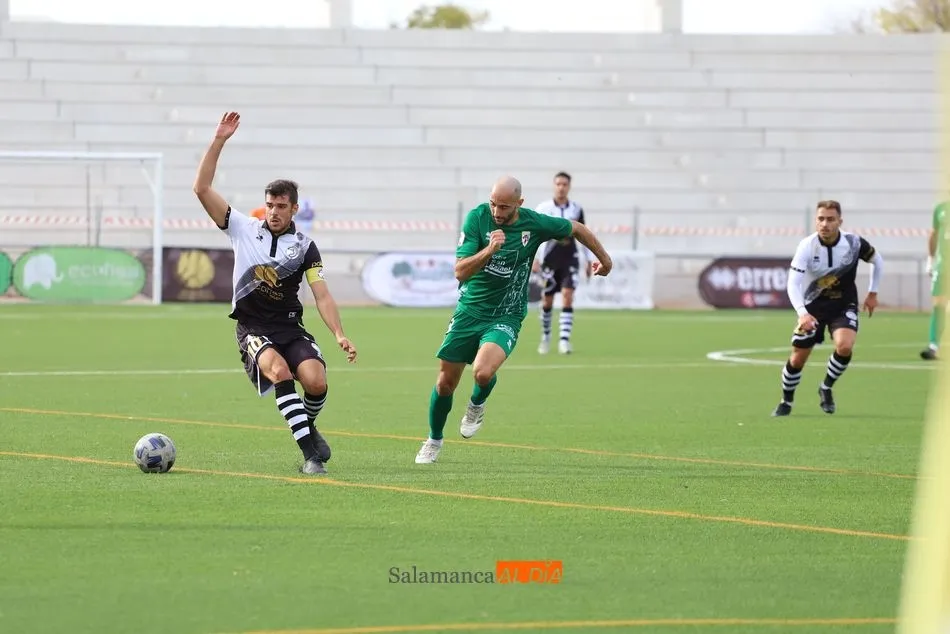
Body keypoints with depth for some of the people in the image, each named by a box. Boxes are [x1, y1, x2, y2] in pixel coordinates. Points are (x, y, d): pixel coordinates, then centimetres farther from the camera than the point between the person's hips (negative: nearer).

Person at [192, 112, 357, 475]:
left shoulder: (304, 247, 6)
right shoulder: (243, 229, 5)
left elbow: (322, 296, 1)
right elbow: (202, 189, 1)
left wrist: (339, 335, -14)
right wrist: (218, 142, -6)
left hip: (290, 328, 1)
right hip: (253, 330, -1)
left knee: (316, 381, -23)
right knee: (279, 369, -32)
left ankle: (308, 427, 14)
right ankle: (310, 454, -34)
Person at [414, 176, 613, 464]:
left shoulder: (534, 224, -13)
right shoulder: (477, 217, -13)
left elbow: (577, 229, 7)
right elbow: (460, 271, -19)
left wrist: (604, 259, 20)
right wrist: (490, 250, -34)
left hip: (506, 317, -1)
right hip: (469, 311, 1)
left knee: (483, 372, -28)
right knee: (446, 382, 5)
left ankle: (477, 405, 9)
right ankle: (434, 440, 31)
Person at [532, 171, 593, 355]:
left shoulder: (576, 209, 3)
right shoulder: (543, 208, -4)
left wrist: (589, 260, 13)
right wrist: (535, 259, -14)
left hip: (570, 259, 1)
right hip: (549, 259, 0)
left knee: (567, 296, -15)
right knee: (547, 301, 7)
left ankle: (564, 340, -18)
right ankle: (546, 337, 28)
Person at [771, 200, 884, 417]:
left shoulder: (854, 242, -17)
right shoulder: (807, 247, -22)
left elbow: (877, 260, 5)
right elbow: (793, 283, -30)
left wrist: (873, 293, 8)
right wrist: (802, 313, -44)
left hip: (844, 304, 0)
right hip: (813, 305, 0)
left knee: (844, 346, -27)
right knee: (798, 359, 2)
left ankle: (826, 388, 1)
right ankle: (786, 402, 29)